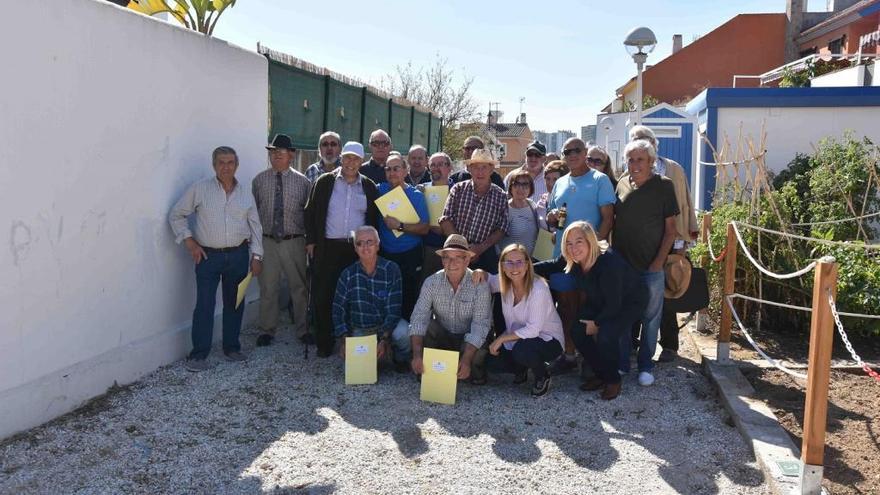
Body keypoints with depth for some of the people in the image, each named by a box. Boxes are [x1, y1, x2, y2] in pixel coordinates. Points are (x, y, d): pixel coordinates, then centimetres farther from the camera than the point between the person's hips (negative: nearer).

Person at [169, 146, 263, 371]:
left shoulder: (245, 195, 9)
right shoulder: (199, 189, -1)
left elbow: (255, 226, 12)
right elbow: (176, 215, 3)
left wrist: (257, 256, 6)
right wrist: (189, 241, -5)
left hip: (238, 255, 3)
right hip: (208, 255, -3)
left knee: (235, 303, 10)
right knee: (204, 305, -6)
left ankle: (232, 347, 24)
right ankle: (199, 354, 3)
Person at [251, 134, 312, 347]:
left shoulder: (302, 182, 1)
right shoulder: (259, 180, 3)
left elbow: (309, 213, 3)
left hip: (294, 242, 0)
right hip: (267, 241, 1)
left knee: (300, 287, 8)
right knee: (268, 288, 7)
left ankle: (302, 330, 24)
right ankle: (267, 331, 22)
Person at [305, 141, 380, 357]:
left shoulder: (369, 187, 7)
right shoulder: (324, 182, 3)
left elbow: (374, 218, 11)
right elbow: (310, 212, 5)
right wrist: (311, 241, -1)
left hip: (358, 249, 1)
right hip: (328, 248, -1)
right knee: (323, 296, 1)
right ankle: (324, 343, 12)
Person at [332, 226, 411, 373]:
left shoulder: (391, 269, -11)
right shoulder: (348, 275, -6)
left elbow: (393, 309, -15)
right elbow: (338, 310, -2)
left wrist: (384, 340, -25)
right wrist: (345, 340, -14)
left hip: (387, 325, -1)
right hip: (359, 330, 1)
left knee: (404, 332, -33)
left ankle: (401, 359, 3)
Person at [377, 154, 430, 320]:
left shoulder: (416, 195, -3)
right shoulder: (380, 191, 5)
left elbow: (424, 228, -10)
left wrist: (400, 226, -19)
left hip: (409, 256, -2)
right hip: (385, 254, 2)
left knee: (408, 300, 2)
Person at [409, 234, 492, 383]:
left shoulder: (479, 285, -19)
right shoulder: (432, 282, -12)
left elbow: (480, 325, -25)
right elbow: (419, 317, -19)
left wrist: (466, 360, -38)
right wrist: (417, 355, -33)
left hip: (468, 338, -2)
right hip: (442, 337, 2)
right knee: (424, 324, -26)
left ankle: (475, 366, 3)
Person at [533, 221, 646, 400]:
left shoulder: (609, 263, -37)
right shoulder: (574, 262, -16)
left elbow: (614, 304, -29)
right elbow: (552, 266, 6)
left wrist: (597, 323, -16)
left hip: (627, 304, -7)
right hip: (600, 304, 7)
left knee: (605, 336, -28)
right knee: (577, 331, -9)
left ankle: (613, 380, 0)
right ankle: (601, 374, 13)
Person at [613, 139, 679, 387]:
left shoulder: (663, 186, -4)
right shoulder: (621, 184, 5)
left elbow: (670, 228, -3)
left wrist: (659, 261, -10)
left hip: (651, 267, -3)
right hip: (621, 264, 3)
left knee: (650, 318, 6)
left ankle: (646, 366, 19)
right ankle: (621, 363, 23)